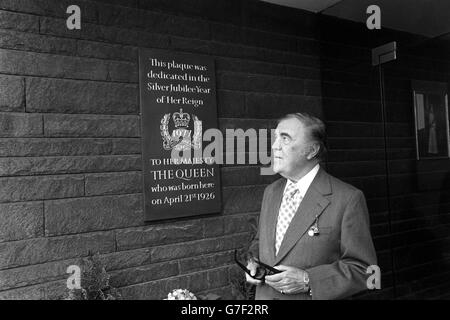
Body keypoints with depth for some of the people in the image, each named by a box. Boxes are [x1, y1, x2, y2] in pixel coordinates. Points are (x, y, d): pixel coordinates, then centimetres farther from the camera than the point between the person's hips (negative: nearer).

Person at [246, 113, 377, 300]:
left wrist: (308, 280, -24)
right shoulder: (271, 192, 1)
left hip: (311, 296, -5)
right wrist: (252, 263, -7)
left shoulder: (348, 199, -18)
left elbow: (363, 270, -15)